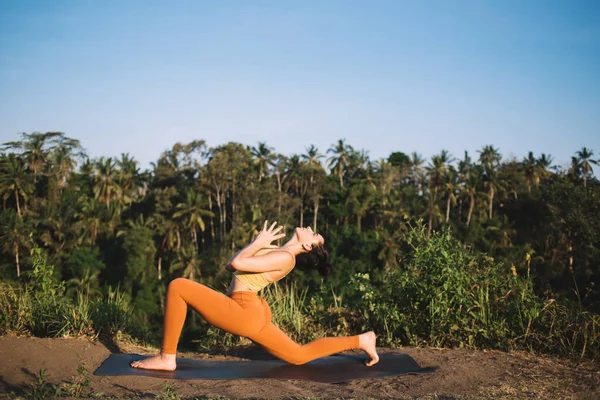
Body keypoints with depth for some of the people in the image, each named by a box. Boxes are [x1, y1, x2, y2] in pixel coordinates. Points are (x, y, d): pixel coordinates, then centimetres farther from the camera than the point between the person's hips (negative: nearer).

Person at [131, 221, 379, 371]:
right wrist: (260, 244, 15)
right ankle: (361, 340, 17)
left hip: (243, 313, -10)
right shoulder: (277, 254, 15)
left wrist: (259, 242, -5)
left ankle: (167, 358, -4)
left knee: (178, 286, -12)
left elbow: (238, 263, -20)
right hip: (252, 316, 10)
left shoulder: (285, 257, -12)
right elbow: (230, 266, 19)